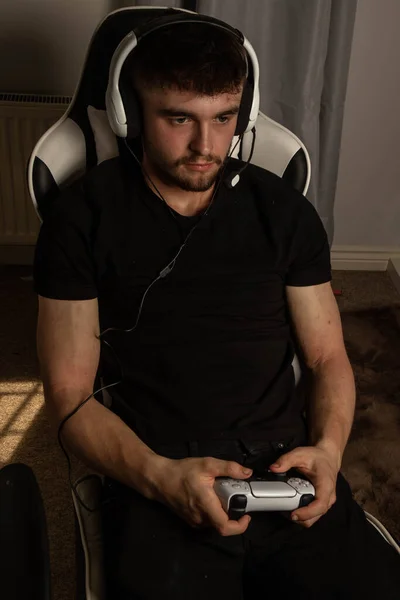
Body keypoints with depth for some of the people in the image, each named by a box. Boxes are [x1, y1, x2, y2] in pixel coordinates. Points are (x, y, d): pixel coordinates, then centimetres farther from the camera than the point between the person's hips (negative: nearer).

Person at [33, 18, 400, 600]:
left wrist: (328, 448, -8)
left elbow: (327, 356, 12)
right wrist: (160, 475, -17)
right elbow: (70, 395, -1)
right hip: (156, 481, -2)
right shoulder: (84, 218, 0)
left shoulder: (284, 210, 8)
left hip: (286, 470, 3)